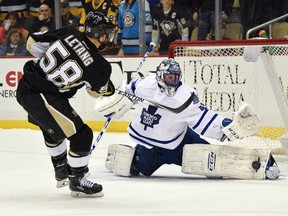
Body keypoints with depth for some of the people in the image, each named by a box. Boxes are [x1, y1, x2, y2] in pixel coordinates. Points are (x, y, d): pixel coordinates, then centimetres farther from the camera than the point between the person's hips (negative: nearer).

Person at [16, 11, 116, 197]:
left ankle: (62, 171, 49)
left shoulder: (68, 33, -5)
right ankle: (77, 182, 18)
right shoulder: (100, 65, -15)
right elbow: (96, 91, 7)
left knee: (52, 129, 31)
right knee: (82, 136, 4)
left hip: (25, 87, 8)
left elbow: (32, 43, 5)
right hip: (44, 99, -8)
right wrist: (109, 89, 28)